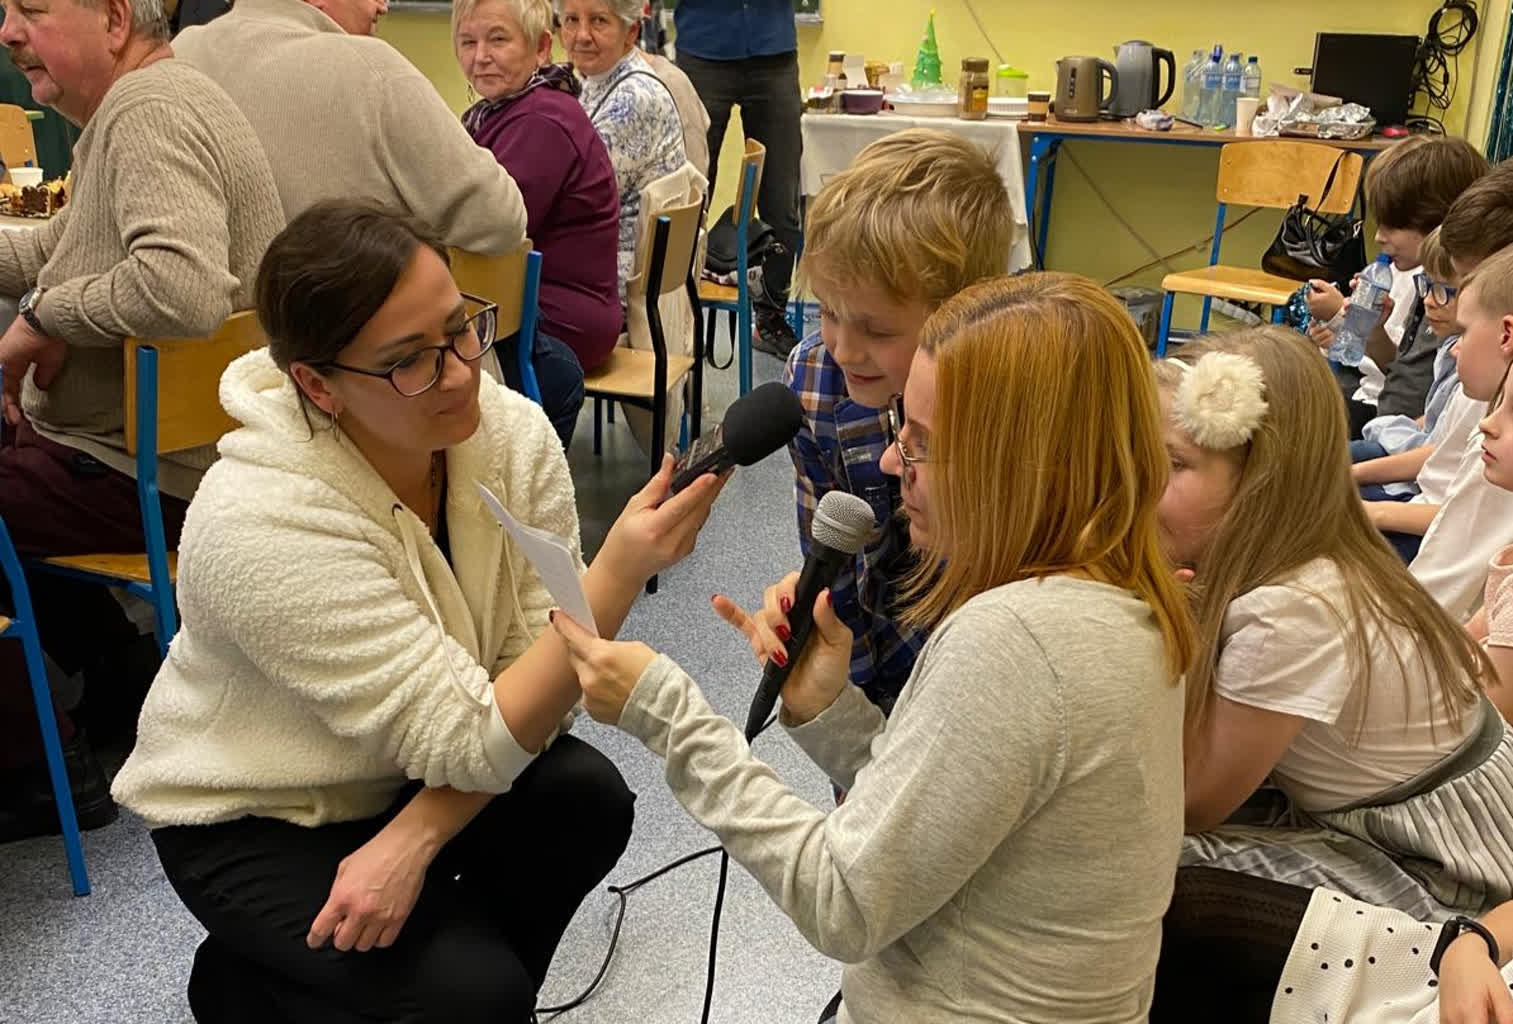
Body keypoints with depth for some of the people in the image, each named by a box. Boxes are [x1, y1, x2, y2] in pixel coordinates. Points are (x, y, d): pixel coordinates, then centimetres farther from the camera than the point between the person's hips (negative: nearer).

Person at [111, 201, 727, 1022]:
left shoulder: (513, 433, -17)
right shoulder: (261, 524, -33)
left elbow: (533, 672, -15)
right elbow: (472, 743, -32)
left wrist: (414, 838, -27)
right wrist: (620, 572, -40)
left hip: (408, 776, 5)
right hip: (249, 819, -4)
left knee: (586, 798, -21)